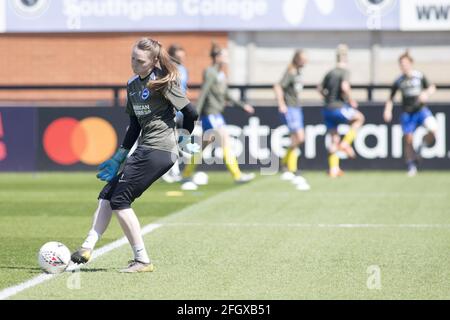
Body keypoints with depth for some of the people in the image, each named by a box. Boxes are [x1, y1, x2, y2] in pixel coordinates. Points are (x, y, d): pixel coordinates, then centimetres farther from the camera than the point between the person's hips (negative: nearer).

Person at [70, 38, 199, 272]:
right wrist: (119, 157, 20)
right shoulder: (133, 85, 14)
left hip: (159, 150, -9)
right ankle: (87, 248, -2)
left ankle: (142, 260, -5)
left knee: (119, 199, -9)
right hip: (145, 149, 9)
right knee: (107, 195, 4)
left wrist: (184, 139, 1)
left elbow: (190, 113, -10)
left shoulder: (162, 82, -10)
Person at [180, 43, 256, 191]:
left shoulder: (221, 75, 16)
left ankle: (186, 176, 15)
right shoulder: (210, 73, -12)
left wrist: (243, 105, 21)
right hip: (210, 113, -10)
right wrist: (196, 114, -21)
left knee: (203, 145, 10)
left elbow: (226, 95, 24)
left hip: (216, 114, 10)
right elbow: (203, 93, -17)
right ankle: (237, 175, -9)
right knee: (225, 141, -10)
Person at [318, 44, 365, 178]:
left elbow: (320, 88, 20)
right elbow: (344, 87, -24)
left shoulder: (330, 73, 13)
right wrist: (351, 100, -10)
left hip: (328, 110, 7)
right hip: (339, 108, -7)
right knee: (359, 118, 16)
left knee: (334, 140, 11)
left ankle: (333, 169, 9)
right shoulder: (344, 72, -8)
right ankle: (345, 143, 2)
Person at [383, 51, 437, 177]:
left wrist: (426, 93, -12)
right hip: (407, 113, 1)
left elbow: (432, 88, 10)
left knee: (433, 128, -26)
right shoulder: (399, 81, 3)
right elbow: (391, 98, 13)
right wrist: (388, 111, -1)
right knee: (408, 139, -4)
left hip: (421, 109, -1)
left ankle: (422, 147, 1)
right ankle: (411, 166, 8)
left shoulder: (419, 76, 0)